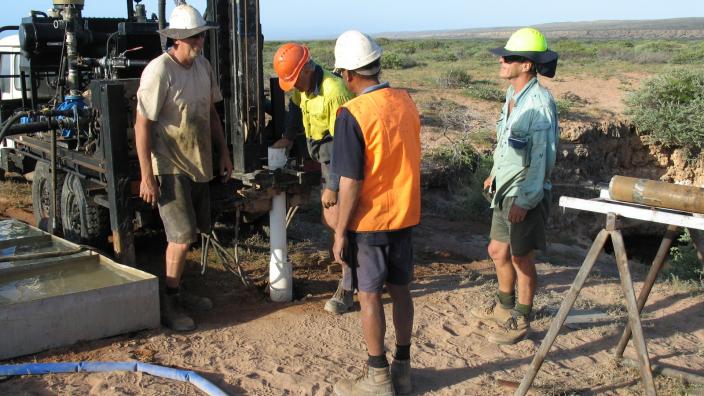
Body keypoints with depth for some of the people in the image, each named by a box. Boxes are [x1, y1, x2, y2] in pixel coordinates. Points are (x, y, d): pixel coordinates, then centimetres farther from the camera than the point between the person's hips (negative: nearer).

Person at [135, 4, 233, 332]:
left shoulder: (203, 66, 7)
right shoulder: (159, 71, -17)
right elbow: (142, 125, -17)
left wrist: (224, 153, 16)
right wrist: (146, 177, -19)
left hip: (198, 165, 8)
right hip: (170, 168, -7)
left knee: (187, 234, 13)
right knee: (183, 236, -8)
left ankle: (177, 293, 28)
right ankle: (168, 304, 7)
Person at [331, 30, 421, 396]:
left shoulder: (353, 114, -19)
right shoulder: (405, 102, 1)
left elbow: (350, 183, -18)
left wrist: (340, 233, -10)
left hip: (370, 220, -6)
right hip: (404, 214, 6)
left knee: (370, 297, 6)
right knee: (400, 291, 15)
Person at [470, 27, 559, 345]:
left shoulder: (539, 102, -21)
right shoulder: (512, 95, 7)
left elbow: (542, 157, -23)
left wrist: (525, 200, -24)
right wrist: (495, 173, 26)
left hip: (526, 195, -9)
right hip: (504, 190, 9)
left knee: (521, 258, 4)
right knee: (498, 250, 19)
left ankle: (520, 322, 20)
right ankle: (504, 307, 39)